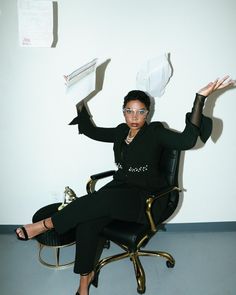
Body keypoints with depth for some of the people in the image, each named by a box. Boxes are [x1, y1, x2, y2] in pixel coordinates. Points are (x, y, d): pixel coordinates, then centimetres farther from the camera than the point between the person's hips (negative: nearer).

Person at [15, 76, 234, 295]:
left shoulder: (155, 132, -5)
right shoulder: (121, 132, 12)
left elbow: (187, 140, -21)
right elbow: (90, 130, 18)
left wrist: (200, 97, -28)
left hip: (146, 199, -4)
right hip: (120, 190, 5)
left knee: (100, 200, -32)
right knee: (87, 222, -23)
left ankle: (47, 224, -14)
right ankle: (85, 277, -1)